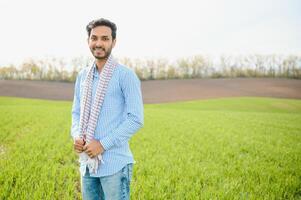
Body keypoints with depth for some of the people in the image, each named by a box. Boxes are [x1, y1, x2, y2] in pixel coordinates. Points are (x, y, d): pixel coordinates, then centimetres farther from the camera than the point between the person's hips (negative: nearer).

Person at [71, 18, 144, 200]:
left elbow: (136, 119, -12)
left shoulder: (126, 75, -8)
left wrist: (103, 144, -16)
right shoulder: (83, 76, 10)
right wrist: (77, 136, -3)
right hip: (87, 162, 6)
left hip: (115, 164, -6)